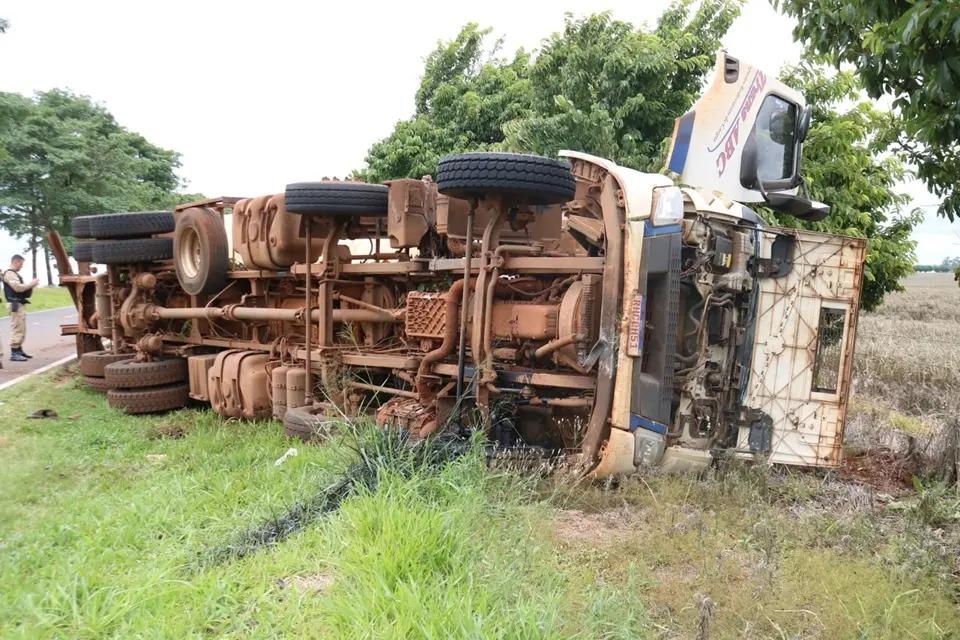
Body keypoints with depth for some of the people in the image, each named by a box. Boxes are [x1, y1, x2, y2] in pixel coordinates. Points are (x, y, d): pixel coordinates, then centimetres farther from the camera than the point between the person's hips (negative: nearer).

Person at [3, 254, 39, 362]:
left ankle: (19, 351, 20)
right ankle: (14, 353, -10)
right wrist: (32, 283, -11)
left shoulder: (15, 274, 21)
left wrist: (31, 285, 7)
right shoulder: (9, 273, -10)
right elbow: (18, 287, -20)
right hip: (15, 305, -10)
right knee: (16, 329, -11)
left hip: (20, 304, 10)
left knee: (21, 329, 14)